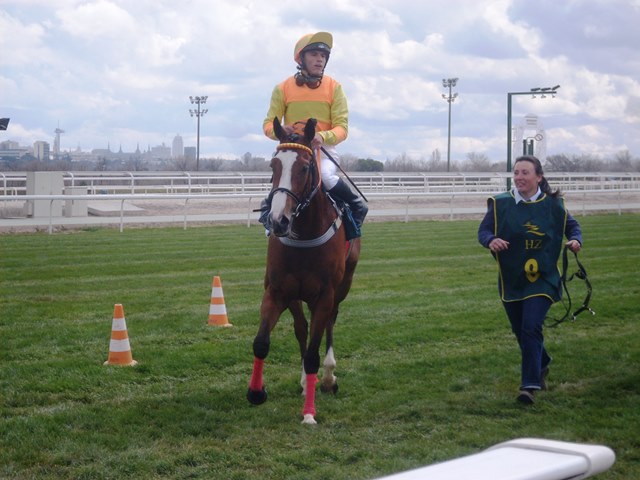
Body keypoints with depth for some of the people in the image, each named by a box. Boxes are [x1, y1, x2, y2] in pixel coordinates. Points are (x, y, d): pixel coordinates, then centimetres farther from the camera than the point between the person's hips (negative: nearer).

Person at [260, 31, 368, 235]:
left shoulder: (334, 88, 1)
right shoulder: (283, 89, 2)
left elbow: (341, 128, -6)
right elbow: (268, 124, 1)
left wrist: (322, 137, -29)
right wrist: (280, 131, -25)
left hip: (323, 149, -1)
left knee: (327, 177, -31)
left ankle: (357, 208, -7)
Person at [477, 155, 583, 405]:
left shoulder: (552, 205, -3)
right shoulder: (501, 204, -5)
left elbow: (572, 225, 12)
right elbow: (483, 230, -4)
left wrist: (575, 239, -10)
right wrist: (491, 240, -26)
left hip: (542, 279, -2)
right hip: (511, 280, 2)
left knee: (531, 328, -16)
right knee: (521, 332, 14)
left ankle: (529, 384, -10)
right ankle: (541, 365, 43)